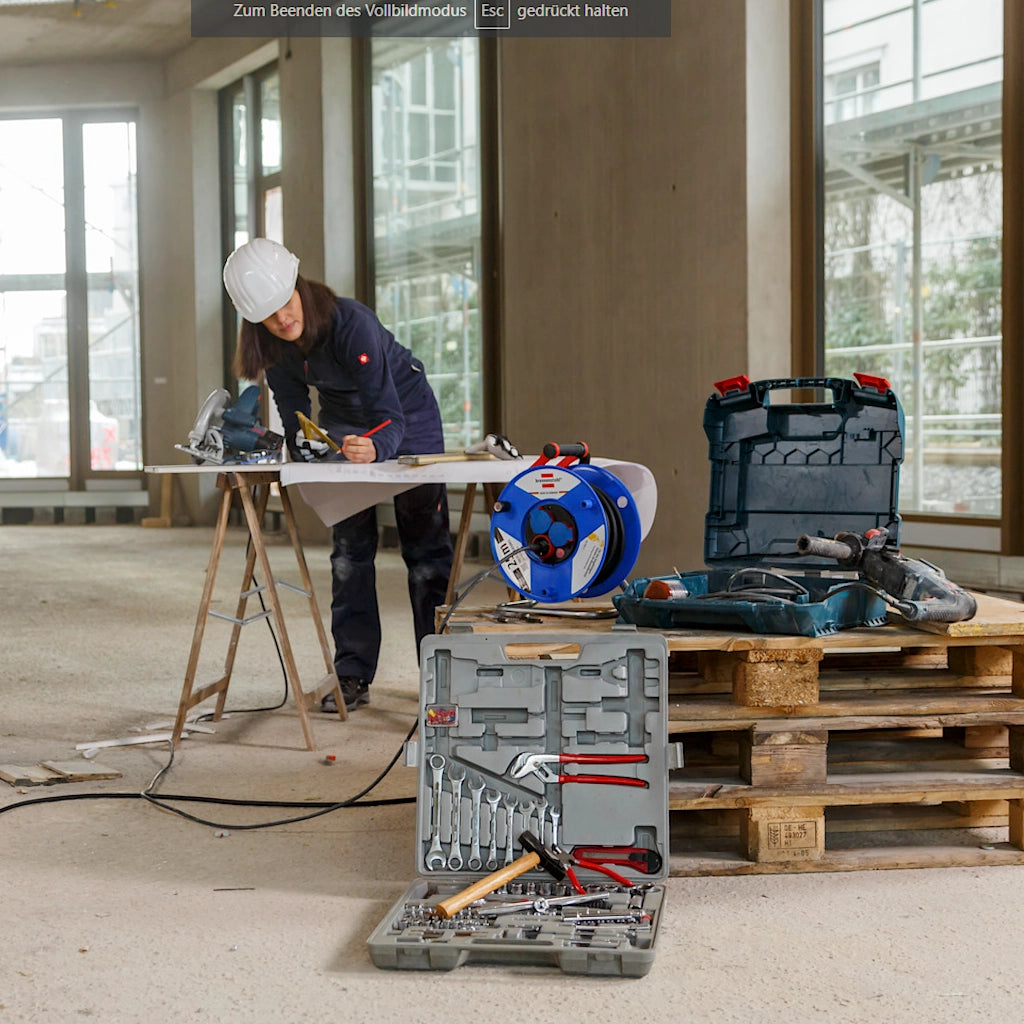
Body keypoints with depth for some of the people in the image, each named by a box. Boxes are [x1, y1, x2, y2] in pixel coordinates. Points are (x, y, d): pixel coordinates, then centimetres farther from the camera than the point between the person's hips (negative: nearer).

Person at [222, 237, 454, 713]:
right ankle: (353, 676, 3)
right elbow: (294, 413, -11)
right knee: (349, 549, -1)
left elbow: (389, 417, -40)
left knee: (425, 545, -2)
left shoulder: (352, 322, -37)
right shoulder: (275, 345, -19)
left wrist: (375, 448, -60)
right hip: (342, 421, 5)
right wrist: (305, 443, -32)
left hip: (406, 413, -5)